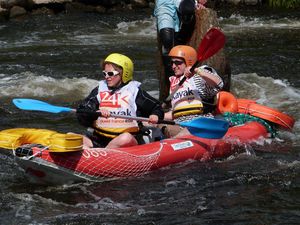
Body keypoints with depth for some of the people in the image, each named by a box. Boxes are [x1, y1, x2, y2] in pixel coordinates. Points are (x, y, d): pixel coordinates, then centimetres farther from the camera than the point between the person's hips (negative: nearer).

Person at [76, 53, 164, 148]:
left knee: (126, 138, -37)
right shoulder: (99, 90, 14)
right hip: (98, 139, 2)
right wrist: (95, 113, -17)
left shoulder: (134, 91, 8)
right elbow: (81, 112, 4)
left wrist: (155, 115, -9)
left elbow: (156, 107, 13)